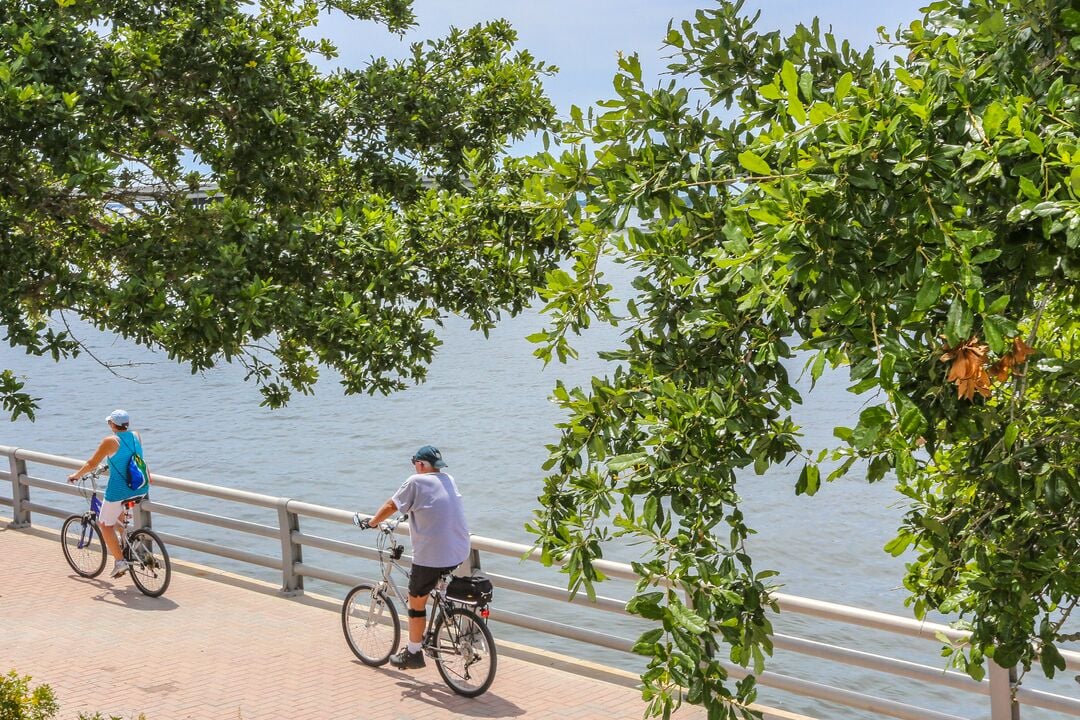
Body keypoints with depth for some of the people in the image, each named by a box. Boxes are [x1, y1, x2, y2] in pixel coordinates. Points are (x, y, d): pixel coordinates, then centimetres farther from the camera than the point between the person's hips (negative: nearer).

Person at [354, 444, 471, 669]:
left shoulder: (416, 482, -7)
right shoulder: (449, 480, 12)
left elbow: (391, 505, 0)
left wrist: (371, 522, 17)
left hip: (431, 556, -7)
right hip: (460, 553, 7)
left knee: (416, 601, 9)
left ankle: (413, 653, 16)